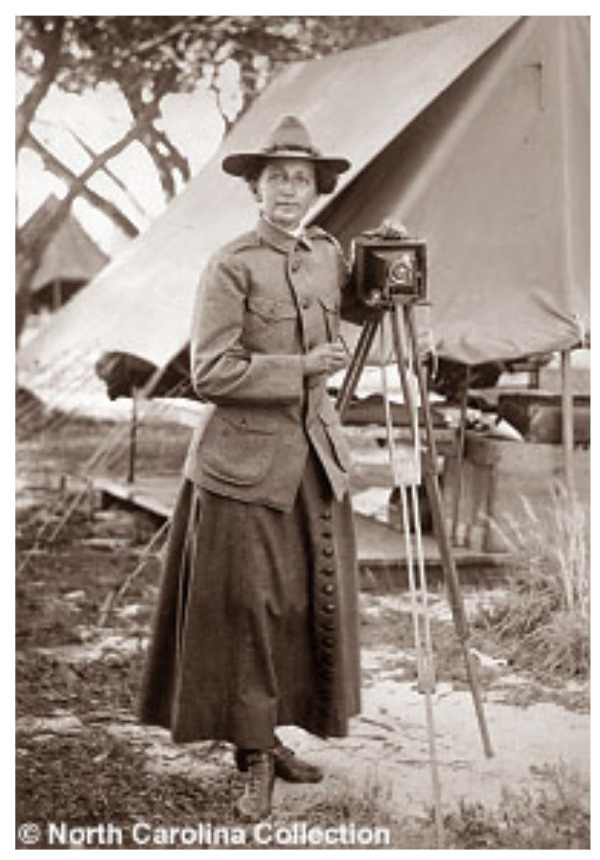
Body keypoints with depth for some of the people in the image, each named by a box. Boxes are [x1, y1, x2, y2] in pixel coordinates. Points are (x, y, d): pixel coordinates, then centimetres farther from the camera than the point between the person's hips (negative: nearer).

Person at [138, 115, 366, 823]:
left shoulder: (328, 256, 9)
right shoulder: (231, 267, -10)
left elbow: (357, 307, 30)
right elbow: (211, 372, -16)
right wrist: (300, 368, -15)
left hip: (314, 452, 6)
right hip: (245, 460, -6)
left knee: (312, 600, 10)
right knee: (249, 605, -2)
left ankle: (269, 736, 25)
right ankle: (254, 759, 9)